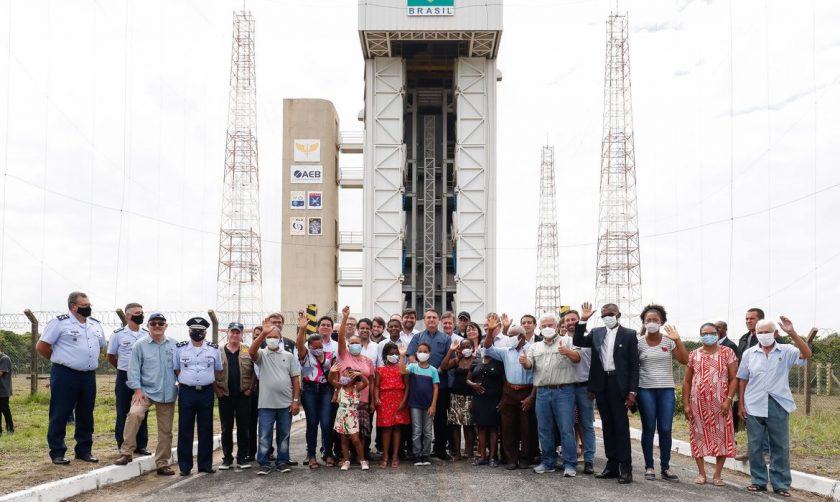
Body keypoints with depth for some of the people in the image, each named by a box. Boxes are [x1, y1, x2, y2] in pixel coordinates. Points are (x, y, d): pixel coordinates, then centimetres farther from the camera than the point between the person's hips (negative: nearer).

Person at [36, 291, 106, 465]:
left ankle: (84, 450, 20)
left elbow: (100, 346, 27)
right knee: (59, 415, -1)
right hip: (65, 375, -6)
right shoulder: (60, 323, -7)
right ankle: (57, 453, 7)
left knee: (86, 416, 11)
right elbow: (41, 346, -5)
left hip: (89, 376, 6)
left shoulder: (95, 324, 12)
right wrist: (60, 360, 3)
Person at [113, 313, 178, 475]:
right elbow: (133, 369, -4)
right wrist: (137, 389, -12)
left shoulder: (174, 345, 4)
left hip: (168, 393, 3)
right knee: (134, 414, -29)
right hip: (146, 390, -3)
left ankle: (162, 464, 19)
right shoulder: (140, 345, -3)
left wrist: (181, 386, 7)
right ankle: (126, 453, -15)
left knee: (165, 430, 7)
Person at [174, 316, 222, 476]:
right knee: (185, 429, 1)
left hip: (207, 392, 1)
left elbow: (218, 371, 14)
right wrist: (186, 383, 3)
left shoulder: (213, 349, 6)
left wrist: (208, 383, 6)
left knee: (206, 429, 5)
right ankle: (185, 465, 9)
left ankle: (205, 464, 13)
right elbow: (176, 369, 10)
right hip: (186, 392, -1)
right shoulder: (180, 348, 4)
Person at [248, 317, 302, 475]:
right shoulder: (262, 354, 2)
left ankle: (282, 462, 21)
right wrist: (263, 333, -34)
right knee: (264, 435, 1)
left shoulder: (289, 356, 6)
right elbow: (251, 351, -23)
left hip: (286, 403, 2)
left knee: (284, 435, 10)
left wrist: (296, 400, -2)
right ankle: (264, 464, 9)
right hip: (266, 404, -1)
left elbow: (295, 379, 5)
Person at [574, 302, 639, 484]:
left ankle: (625, 468, 2)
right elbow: (578, 342, 1)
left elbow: (634, 364, -3)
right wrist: (583, 320, -8)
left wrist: (632, 391, -9)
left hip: (618, 384, -4)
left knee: (621, 425, -2)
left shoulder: (629, 334, -1)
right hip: (601, 384, 4)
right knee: (607, 425, 10)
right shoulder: (596, 333, 11)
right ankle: (612, 465, 17)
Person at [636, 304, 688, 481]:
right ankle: (649, 467, 12)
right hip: (646, 390, -1)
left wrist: (677, 340, -15)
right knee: (649, 429, 3)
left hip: (666, 390, 1)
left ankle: (665, 468, 10)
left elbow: (684, 360, -6)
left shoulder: (669, 341, 2)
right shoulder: (639, 342, 1)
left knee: (665, 429, 0)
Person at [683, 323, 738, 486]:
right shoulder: (693, 355, 7)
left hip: (720, 403, -2)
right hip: (698, 403, 2)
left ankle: (717, 474, 8)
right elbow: (687, 381, 9)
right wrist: (686, 404, 1)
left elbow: (734, 378, -2)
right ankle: (701, 473, 13)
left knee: (721, 437, -1)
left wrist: (728, 399, -13)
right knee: (699, 436, 4)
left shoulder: (727, 353, 1)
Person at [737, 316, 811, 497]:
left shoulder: (786, 351, 0)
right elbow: (742, 380, 8)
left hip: (779, 406, -1)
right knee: (755, 446, 7)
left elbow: (806, 354, -18)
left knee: (780, 447, 5)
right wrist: (741, 404, 4)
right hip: (754, 407, 2)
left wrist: (792, 333, -26)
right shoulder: (748, 354, 5)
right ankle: (759, 481, 18)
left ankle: (781, 484, 14)